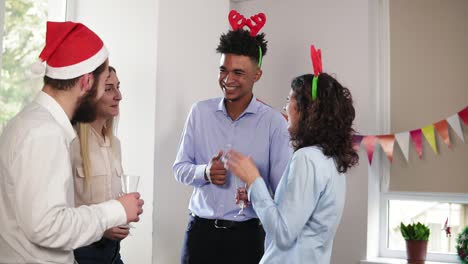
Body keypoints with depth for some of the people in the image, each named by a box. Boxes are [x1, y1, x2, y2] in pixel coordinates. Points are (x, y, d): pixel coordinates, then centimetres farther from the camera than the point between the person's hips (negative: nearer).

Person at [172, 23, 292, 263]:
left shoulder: (274, 122, -6)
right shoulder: (200, 112, 1)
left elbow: (283, 187, -5)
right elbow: (179, 168, 6)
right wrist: (205, 172, -14)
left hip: (247, 234, -2)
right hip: (200, 230, 2)